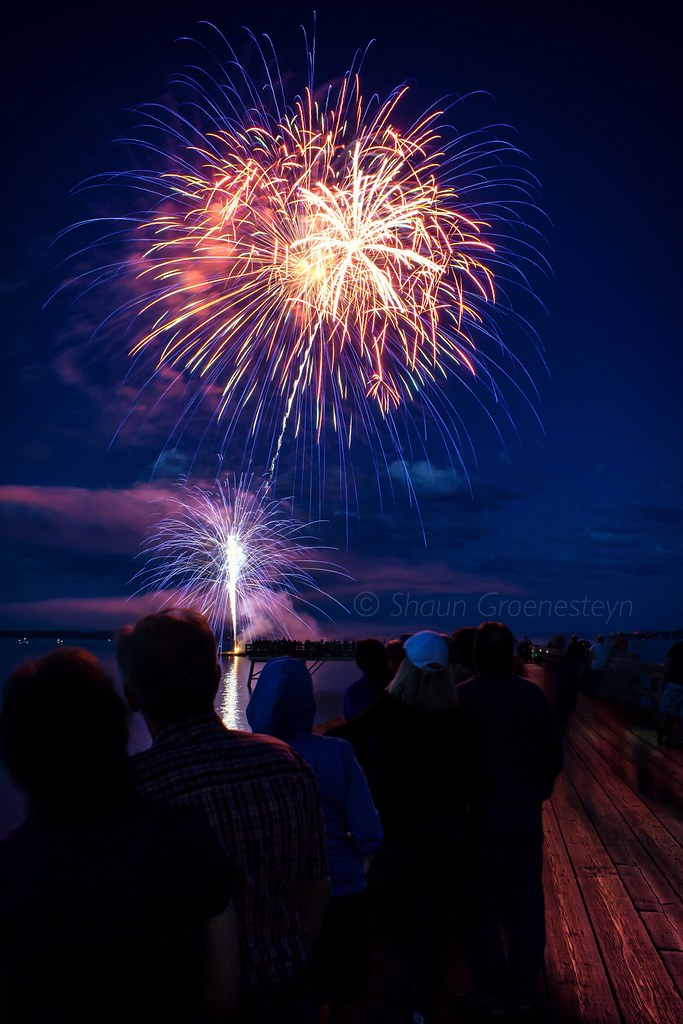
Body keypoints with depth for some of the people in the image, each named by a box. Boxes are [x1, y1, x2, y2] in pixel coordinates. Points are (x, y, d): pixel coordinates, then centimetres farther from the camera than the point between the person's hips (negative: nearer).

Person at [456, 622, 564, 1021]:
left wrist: (464, 795, 4)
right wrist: (538, 790, 12)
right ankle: (525, 991, 28)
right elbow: (555, 752, 0)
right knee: (527, 905, 15)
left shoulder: (462, 697, -14)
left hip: (484, 812, -3)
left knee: (485, 907, 11)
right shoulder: (533, 695, -5)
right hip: (528, 812, 3)